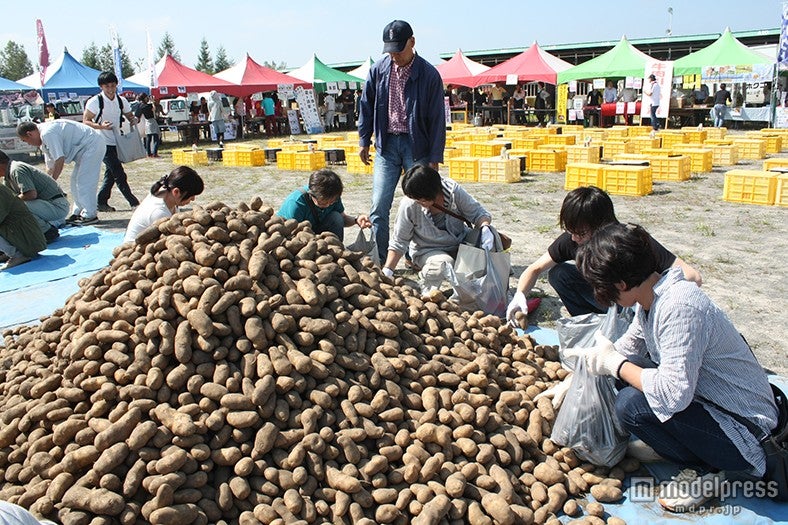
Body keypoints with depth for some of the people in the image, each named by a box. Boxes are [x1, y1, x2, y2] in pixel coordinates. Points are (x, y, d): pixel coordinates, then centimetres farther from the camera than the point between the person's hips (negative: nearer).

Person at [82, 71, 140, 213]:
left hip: (117, 142, 6)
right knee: (119, 174, -8)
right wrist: (100, 126, -24)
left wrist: (133, 120, -8)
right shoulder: (95, 101, -10)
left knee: (111, 174, 11)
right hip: (103, 143, -6)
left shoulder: (121, 101, 6)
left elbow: (129, 116, 17)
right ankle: (133, 202, -3)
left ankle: (101, 202, 22)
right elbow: (85, 121, -7)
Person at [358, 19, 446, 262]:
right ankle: (379, 260, 5)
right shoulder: (378, 70, 2)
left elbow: (437, 118, -5)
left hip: (417, 146, -2)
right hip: (387, 144, 2)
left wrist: (435, 157, -7)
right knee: (379, 206, -3)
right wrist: (364, 141, 9)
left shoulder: (429, 74, -6)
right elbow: (366, 106, 12)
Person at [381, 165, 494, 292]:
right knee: (443, 264, -37)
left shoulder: (454, 191, -20)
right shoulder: (408, 205, -22)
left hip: (459, 243, 3)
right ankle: (427, 289, -2)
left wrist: (485, 228, -31)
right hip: (427, 251, -3)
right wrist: (387, 271, -19)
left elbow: (478, 213, -8)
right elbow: (399, 242, -11)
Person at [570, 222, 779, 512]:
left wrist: (615, 364, -21)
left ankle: (705, 470, 0)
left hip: (747, 434, -9)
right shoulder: (651, 296, -1)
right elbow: (628, 348, 15)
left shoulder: (678, 308, -30)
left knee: (631, 404, -25)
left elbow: (674, 394, -35)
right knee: (624, 376, 4)